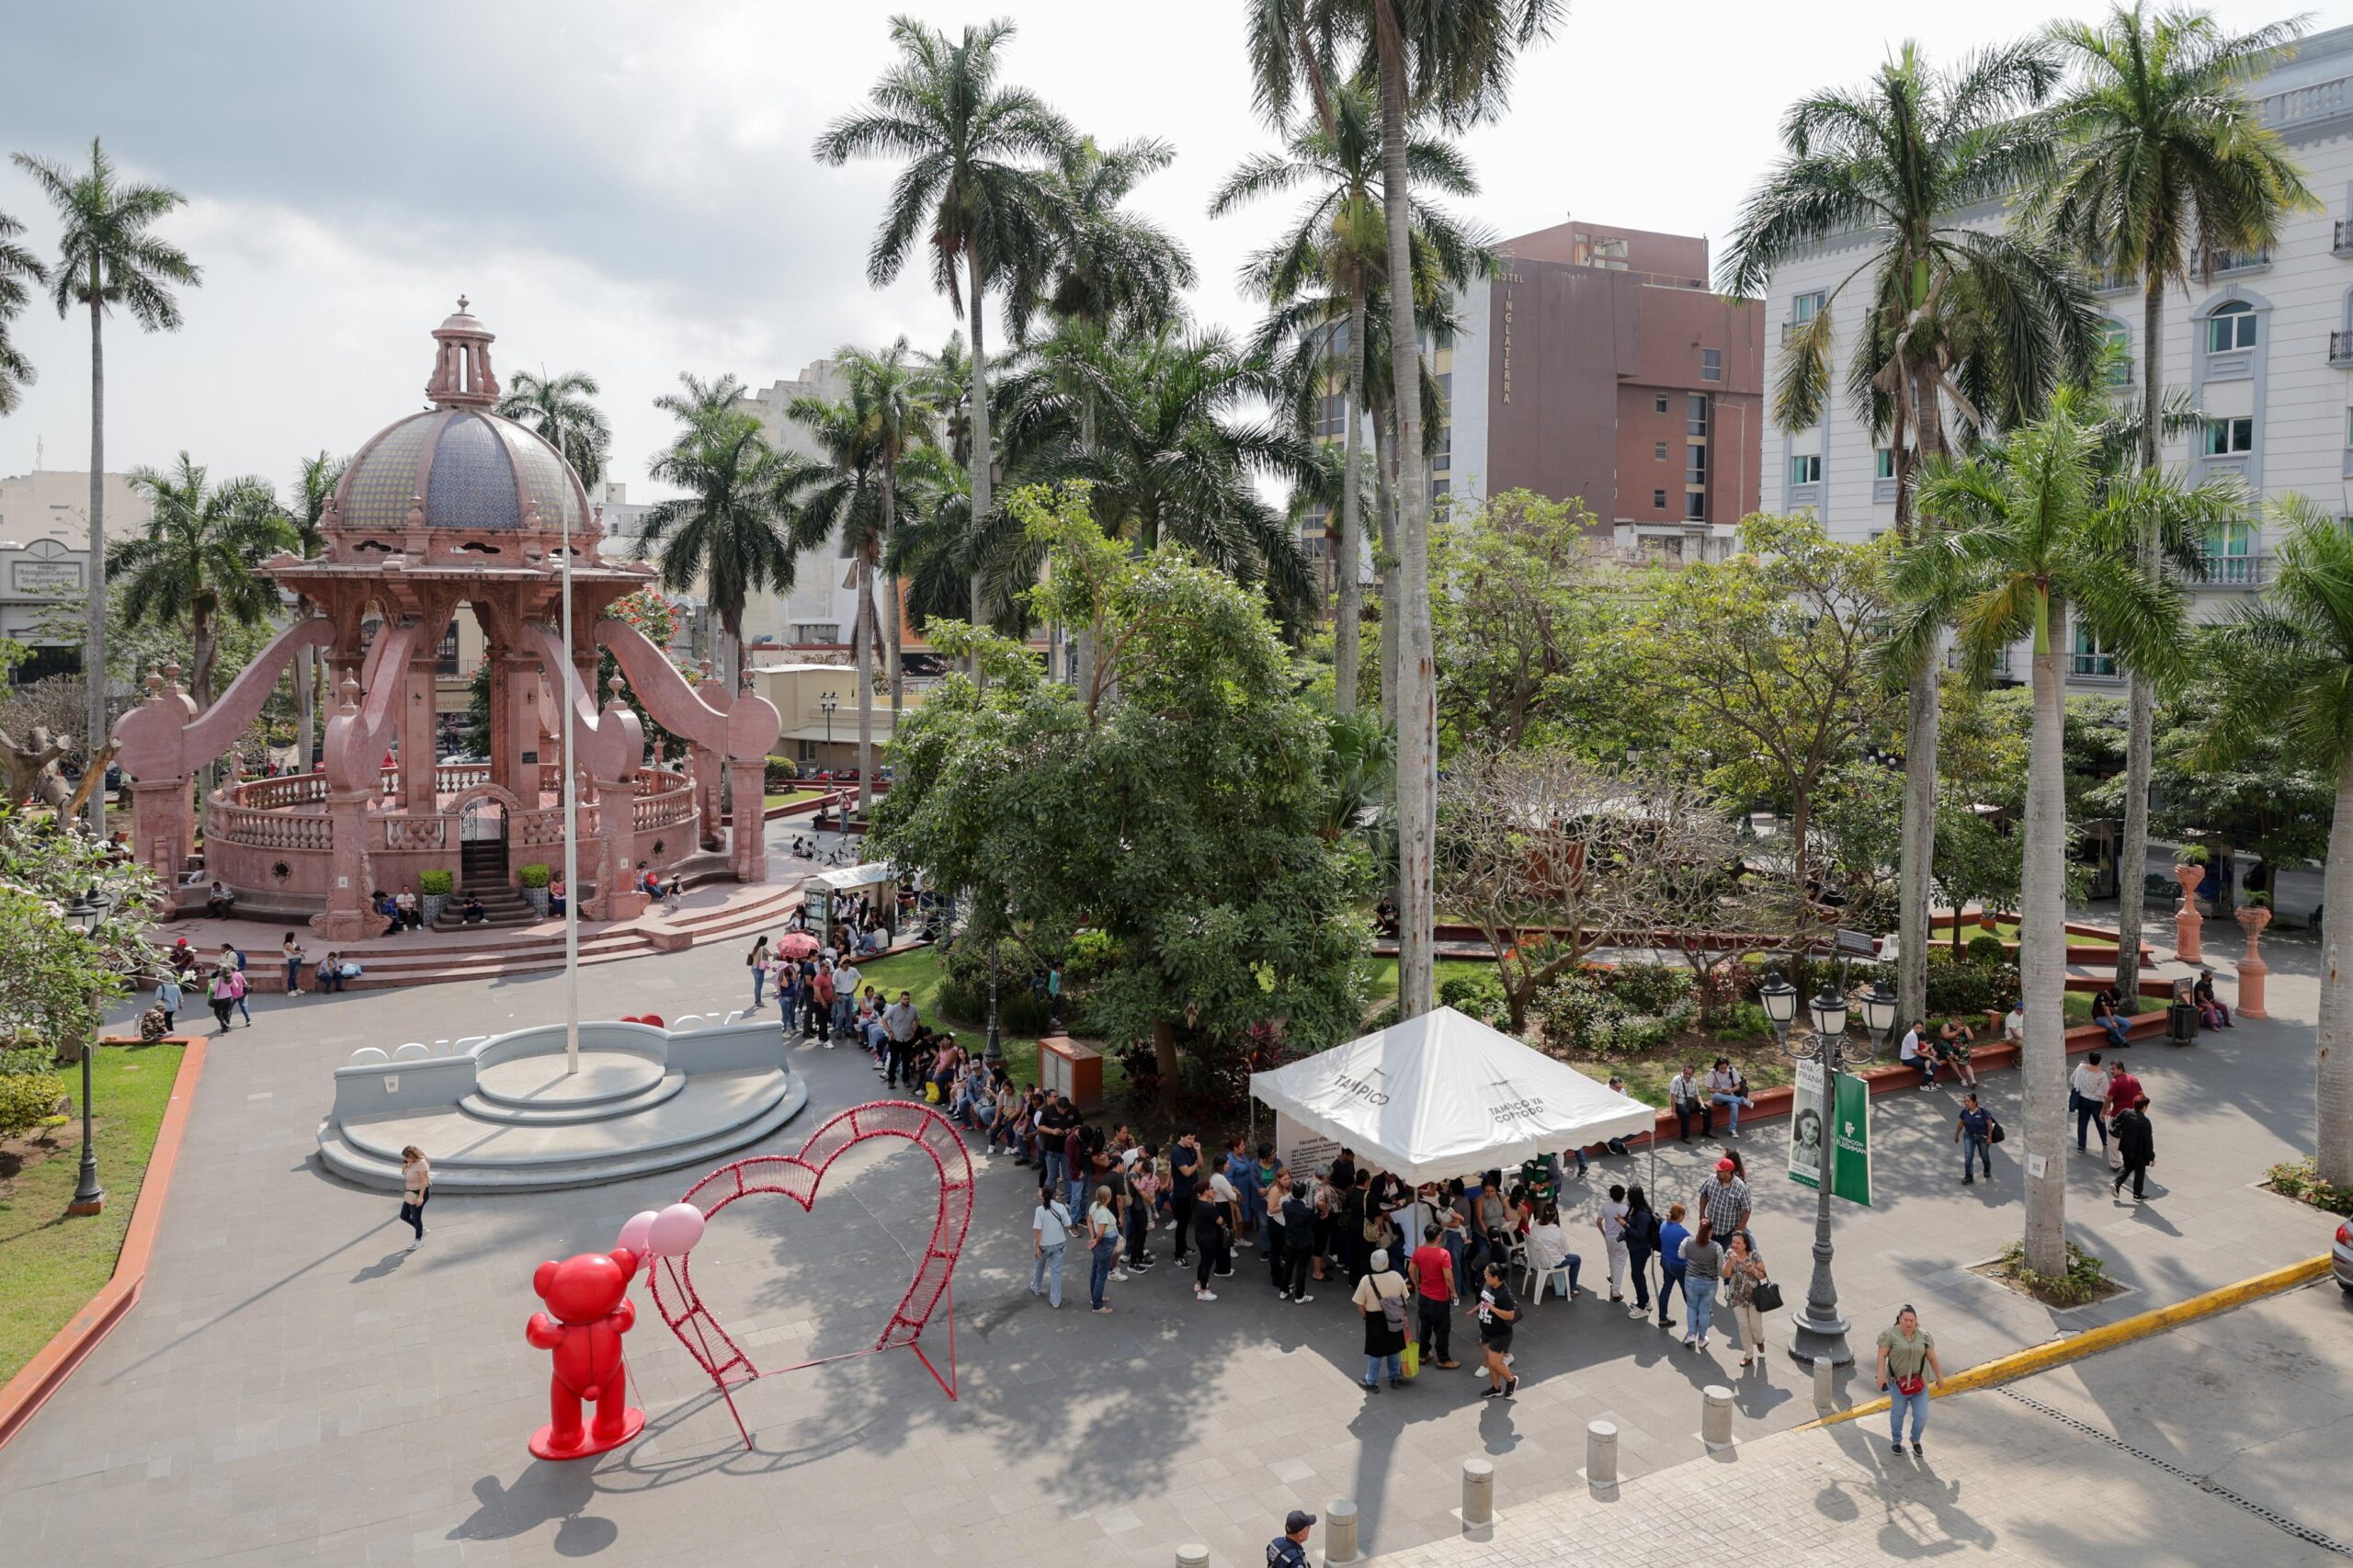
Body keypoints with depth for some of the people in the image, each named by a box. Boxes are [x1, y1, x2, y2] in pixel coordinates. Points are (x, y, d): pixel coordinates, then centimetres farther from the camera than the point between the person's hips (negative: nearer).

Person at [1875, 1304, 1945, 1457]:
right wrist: (1881, 1375, -19)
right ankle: (1896, 1441, 33)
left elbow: (1932, 1358, 7)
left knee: (1921, 1416, 3)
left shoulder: (1923, 1336, 0)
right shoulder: (1891, 1335, -10)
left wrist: (1939, 1377, 10)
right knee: (1898, 1412, 12)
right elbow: (1882, 1355, -11)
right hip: (1899, 1382, -2)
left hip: (1918, 1382, 2)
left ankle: (1915, 1440, 31)